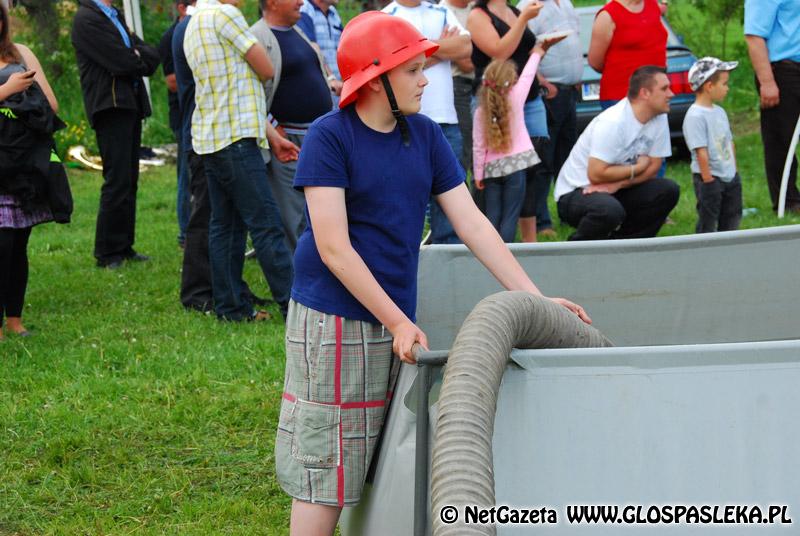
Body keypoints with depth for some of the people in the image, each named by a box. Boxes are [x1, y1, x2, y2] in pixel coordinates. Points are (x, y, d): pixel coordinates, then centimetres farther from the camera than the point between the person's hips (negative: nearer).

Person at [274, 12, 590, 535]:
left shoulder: (425, 135, 6)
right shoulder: (330, 137, -12)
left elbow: (472, 223, 6)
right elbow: (333, 248, -15)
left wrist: (535, 298, -1)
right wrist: (398, 322, -16)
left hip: (394, 321, 6)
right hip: (334, 320, -6)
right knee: (324, 472, -3)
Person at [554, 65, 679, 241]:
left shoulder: (659, 118, -3)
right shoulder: (612, 123, -26)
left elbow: (653, 166, 0)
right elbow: (596, 174, -28)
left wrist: (617, 184, -17)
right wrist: (638, 167, -14)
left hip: (616, 192, 8)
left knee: (668, 191, -9)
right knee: (609, 209, -38)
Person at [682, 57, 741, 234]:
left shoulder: (719, 112, 10)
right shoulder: (695, 116, -19)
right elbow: (701, 151, -21)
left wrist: (734, 170, 16)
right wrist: (707, 179, -22)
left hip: (730, 176, 9)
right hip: (710, 178, -9)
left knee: (732, 216, 15)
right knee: (708, 221, -3)